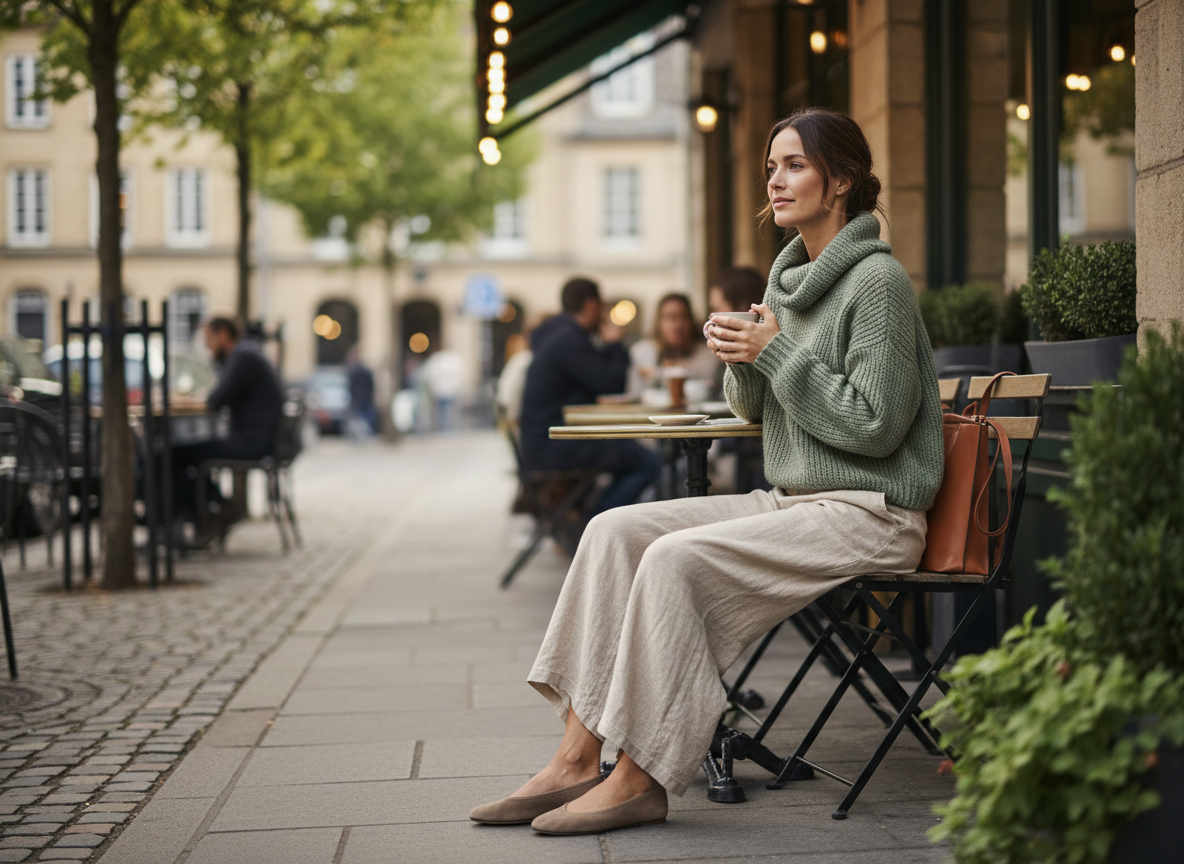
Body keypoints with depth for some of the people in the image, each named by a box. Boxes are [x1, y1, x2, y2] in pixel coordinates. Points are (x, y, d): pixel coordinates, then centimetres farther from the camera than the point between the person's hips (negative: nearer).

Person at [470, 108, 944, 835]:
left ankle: (641, 780, -18)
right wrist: (743, 359, -2)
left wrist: (776, 354, -15)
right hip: (792, 501, 9)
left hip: (869, 513, -9)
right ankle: (578, 758, -11)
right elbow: (755, 411, 20)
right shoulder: (789, 274, 14)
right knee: (616, 529, -7)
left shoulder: (879, 279, -12)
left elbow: (874, 425, -18)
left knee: (677, 556, -26)